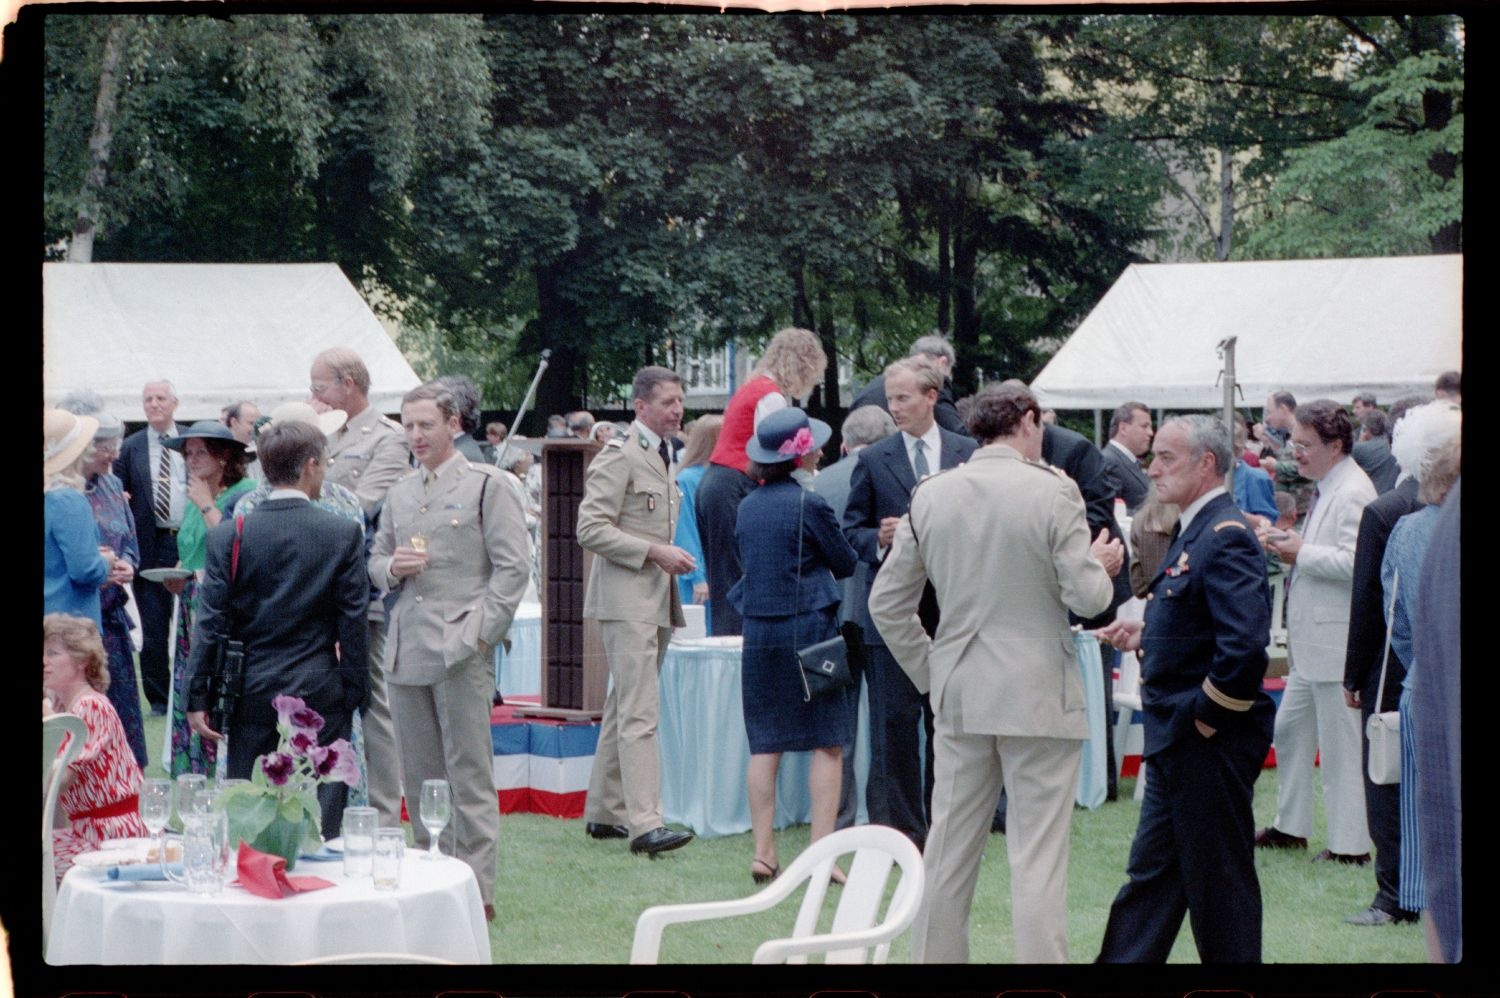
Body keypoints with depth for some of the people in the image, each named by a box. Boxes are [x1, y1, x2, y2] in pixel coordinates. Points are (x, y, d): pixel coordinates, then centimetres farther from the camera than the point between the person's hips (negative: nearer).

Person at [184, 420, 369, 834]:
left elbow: (210, 622, -4)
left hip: (252, 694, 1)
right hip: (321, 694, -1)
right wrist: (354, 692, 4)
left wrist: (197, 698, 1)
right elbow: (352, 621, -4)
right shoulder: (344, 533, -5)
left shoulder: (229, 535, -4)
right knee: (320, 824, 4)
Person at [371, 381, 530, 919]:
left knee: (469, 774, -5)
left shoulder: (485, 484, -1)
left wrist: (482, 630, -11)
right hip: (407, 649, 6)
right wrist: (391, 567, 0)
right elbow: (376, 560, 24)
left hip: (461, 650, -6)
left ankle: (478, 888, -2)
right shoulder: (399, 494, 16)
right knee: (419, 775, 10)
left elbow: (514, 565, -5)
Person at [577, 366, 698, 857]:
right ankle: (645, 822, -21)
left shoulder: (663, 457, 18)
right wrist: (655, 552, -20)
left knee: (624, 708, 13)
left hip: (655, 600, 9)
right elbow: (591, 528, -18)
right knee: (639, 713, -15)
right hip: (626, 600, -9)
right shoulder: (619, 456, -11)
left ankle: (604, 812, 20)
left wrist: (671, 558, 15)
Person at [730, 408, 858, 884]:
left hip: (759, 631, 5)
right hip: (809, 629, -5)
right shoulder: (808, 504, -11)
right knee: (827, 743, 0)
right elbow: (846, 564, -1)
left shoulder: (747, 506, 5)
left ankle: (763, 851, 7)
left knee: (765, 745, 8)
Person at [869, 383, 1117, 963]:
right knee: (1038, 855, -1)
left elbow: (886, 603, 7)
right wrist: (1102, 563, 8)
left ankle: (933, 957, 18)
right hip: (1039, 696, -4)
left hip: (959, 695, 5)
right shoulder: (1053, 492, -10)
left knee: (949, 849, 12)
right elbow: (1087, 598, -13)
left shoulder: (930, 495, 4)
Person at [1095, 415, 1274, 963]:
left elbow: (1245, 641, -29)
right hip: (1178, 741, 10)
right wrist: (1147, 632, 6)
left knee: (1218, 880, 0)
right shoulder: (1197, 530, 13)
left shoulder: (1225, 537, -19)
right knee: (1150, 876, 15)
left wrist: (1207, 717, -20)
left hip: (1210, 745, -10)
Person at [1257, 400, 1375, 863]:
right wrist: (1288, 544, 9)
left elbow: (1355, 563, -28)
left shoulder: (1353, 493, -17)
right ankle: (1290, 826, 30)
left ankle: (1350, 844, 4)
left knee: (1340, 745, -4)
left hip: (1336, 642, -11)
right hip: (1311, 642, 11)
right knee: (1290, 730, 18)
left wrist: (1302, 554, -19)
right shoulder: (1327, 489, 15)